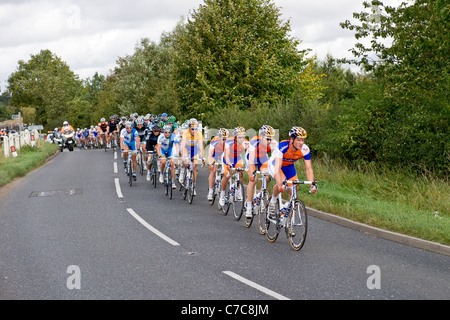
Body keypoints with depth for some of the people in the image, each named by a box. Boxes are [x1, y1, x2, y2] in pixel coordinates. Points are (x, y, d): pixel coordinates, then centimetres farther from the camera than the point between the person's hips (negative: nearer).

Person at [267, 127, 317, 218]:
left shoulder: (305, 150, -26)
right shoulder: (282, 146, -38)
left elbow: (309, 169, -23)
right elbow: (278, 168, -46)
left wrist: (312, 185, -38)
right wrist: (280, 185, -58)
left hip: (289, 167, 4)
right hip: (275, 164, -4)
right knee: (282, 181, -33)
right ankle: (273, 201, -6)